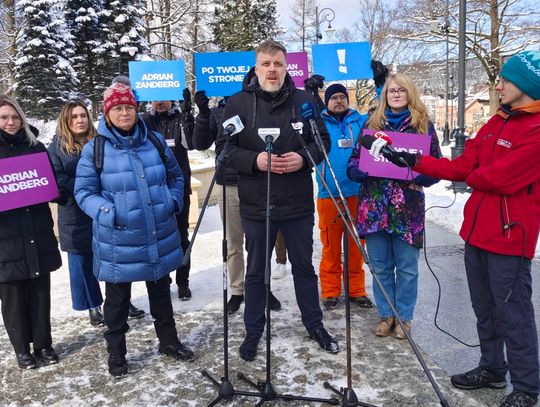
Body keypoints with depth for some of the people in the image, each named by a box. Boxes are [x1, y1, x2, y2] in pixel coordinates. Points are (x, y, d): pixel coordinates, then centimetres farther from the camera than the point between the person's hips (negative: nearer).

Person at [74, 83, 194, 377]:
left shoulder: (155, 140, 3)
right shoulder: (95, 148, -8)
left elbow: (175, 176, 13)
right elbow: (84, 192, -5)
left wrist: (173, 202, -2)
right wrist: (108, 213, -20)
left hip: (159, 237, 4)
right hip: (118, 241, -3)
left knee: (161, 292, 19)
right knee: (117, 300, 12)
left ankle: (169, 341, 38)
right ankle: (116, 353, 32)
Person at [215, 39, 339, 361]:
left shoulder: (304, 101, 1)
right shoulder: (238, 103, -3)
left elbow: (323, 141, 7)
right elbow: (224, 148, -3)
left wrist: (304, 157, -13)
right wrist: (254, 160, -20)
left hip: (299, 203, 1)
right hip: (255, 205, -1)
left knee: (304, 267, 16)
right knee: (256, 271, 13)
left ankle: (314, 324, 35)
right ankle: (254, 331, 30)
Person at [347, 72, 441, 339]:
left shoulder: (424, 125, 4)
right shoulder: (372, 122, 10)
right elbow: (355, 158, 9)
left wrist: (419, 178, -15)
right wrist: (358, 172, -12)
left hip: (407, 207, -2)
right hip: (374, 206, 2)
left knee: (406, 267, 7)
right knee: (380, 266, 11)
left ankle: (404, 317, 25)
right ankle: (385, 315, 28)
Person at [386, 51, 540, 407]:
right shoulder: (496, 123, 12)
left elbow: (500, 177, -22)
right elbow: (461, 166, 8)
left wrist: (473, 176, -1)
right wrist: (416, 161, 1)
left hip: (510, 237, -8)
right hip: (477, 232, 8)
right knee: (485, 308, 19)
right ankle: (492, 369, 36)